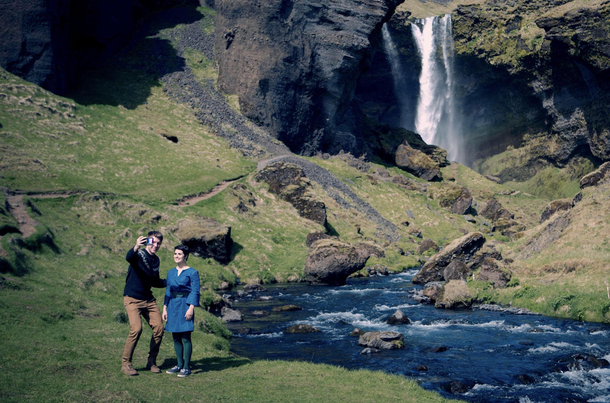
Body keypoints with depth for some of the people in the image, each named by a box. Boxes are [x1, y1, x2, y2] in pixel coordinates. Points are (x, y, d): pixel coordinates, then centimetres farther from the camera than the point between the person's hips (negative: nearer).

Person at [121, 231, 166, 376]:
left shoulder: (156, 260, 12)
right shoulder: (139, 254, -10)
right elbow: (128, 257, -36)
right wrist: (136, 247, -56)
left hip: (149, 299, 7)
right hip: (132, 299, -7)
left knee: (159, 328, -2)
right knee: (136, 329, -20)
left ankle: (152, 362, 13)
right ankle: (126, 364, -5)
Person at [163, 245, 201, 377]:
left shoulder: (192, 272, -5)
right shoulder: (171, 273, 12)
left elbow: (195, 292, -7)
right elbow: (168, 291, 16)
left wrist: (191, 308, -15)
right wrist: (165, 308, 11)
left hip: (185, 305, -6)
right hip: (173, 305, 6)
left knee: (185, 337, -5)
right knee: (176, 337, 10)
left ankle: (186, 367, 2)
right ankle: (179, 365, 20)